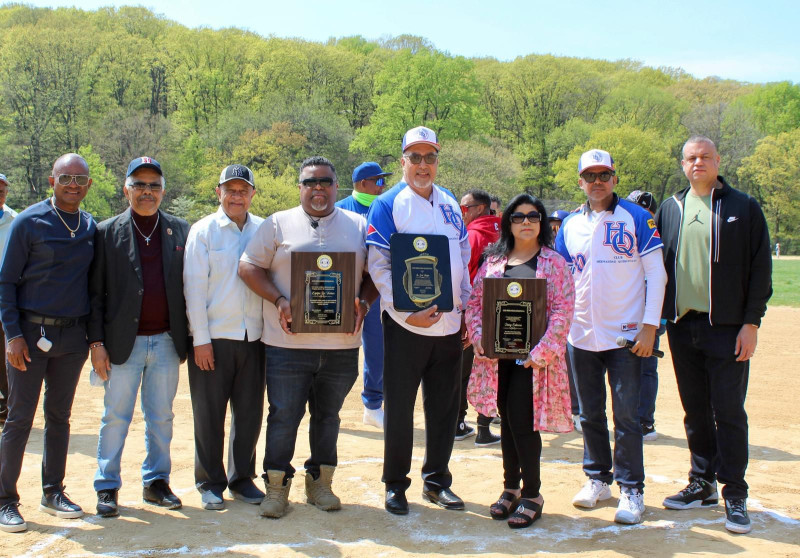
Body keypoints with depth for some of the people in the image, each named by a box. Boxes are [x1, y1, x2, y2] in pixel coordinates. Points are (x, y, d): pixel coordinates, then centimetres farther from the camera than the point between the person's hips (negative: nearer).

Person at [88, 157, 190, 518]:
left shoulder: (180, 231, 6)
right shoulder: (107, 232, 1)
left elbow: (190, 286, 7)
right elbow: (96, 292, -1)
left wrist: (187, 338, 3)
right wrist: (96, 342, -7)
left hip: (166, 340, 2)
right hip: (123, 341, -2)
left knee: (161, 417, 11)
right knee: (115, 418, 6)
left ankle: (156, 481, 24)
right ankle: (107, 488, 17)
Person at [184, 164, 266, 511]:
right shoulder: (203, 231, -1)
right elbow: (194, 287, -3)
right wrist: (200, 339, -8)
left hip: (254, 337, 3)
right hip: (213, 337, -2)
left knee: (250, 413, 9)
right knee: (209, 414, 5)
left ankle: (242, 479, 25)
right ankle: (210, 483, 19)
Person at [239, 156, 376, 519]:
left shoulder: (359, 227, 10)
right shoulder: (278, 224, 5)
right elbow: (249, 267, 2)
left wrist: (363, 302, -6)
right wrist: (278, 301, -11)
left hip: (342, 343, 2)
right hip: (289, 343, -2)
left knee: (328, 415, 12)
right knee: (284, 415, 1)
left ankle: (320, 482, 26)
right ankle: (276, 485, 14)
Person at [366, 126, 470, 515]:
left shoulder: (450, 204, 11)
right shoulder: (388, 205, -6)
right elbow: (378, 266, -11)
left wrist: (463, 305, 10)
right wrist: (407, 312, -19)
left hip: (449, 323, 5)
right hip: (405, 324, -5)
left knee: (444, 406, 11)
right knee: (399, 407, 3)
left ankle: (436, 480, 25)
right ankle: (395, 485, 17)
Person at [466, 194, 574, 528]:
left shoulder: (553, 263, -1)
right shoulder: (493, 261, 10)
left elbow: (563, 311, -8)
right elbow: (474, 302, 9)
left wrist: (542, 352, -17)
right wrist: (480, 340, -6)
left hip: (533, 359, -4)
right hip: (498, 357, 4)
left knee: (522, 422, -6)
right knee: (507, 421, 11)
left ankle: (532, 494, 9)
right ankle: (511, 487, 25)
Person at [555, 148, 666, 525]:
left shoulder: (636, 218, -3)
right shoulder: (569, 225, 8)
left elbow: (656, 274, -4)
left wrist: (649, 326, -11)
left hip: (626, 336, -4)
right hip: (581, 335, 4)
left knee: (626, 415, -2)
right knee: (590, 414, 12)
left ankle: (631, 489, 9)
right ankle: (598, 479, 26)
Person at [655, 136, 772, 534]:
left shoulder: (744, 208, 1)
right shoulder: (670, 210, 12)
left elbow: (761, 268, -2)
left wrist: (751, 321, -9)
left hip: (727, 327, -4)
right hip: (682, 325, 4)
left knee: (729, 411, -3)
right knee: (695, 410, 11)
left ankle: (734, 494, 7)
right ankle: (702, 484, 23)